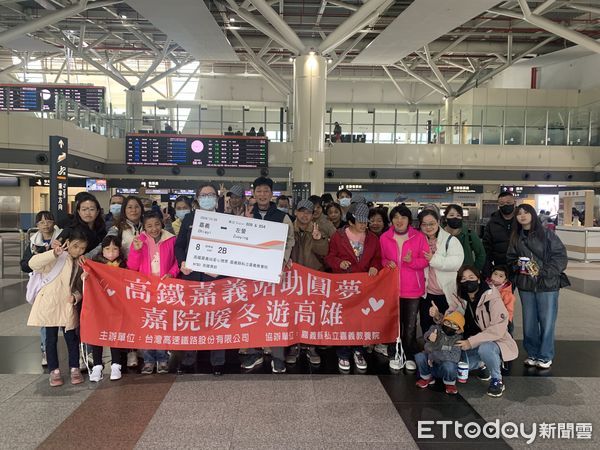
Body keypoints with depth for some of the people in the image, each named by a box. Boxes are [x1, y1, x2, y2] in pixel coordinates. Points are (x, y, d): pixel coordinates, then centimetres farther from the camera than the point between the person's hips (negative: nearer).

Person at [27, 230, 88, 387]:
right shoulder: (58, 258, -13)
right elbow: (33, 263, -27)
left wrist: (76, 296, -5)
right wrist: (54, 254, -37)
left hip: (67, 305, 4)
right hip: (50, 303, -4)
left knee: (71, 338, 7)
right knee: (51, 338, 6)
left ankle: (74, 369, 18)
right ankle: (54, 371, 18)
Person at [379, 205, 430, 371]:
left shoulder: (419, 237, -2)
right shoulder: (384, 237, 2)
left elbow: (425, 260, -3)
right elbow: (381, 258, 11)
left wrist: (411, 261, -21)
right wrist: (387, 263, -10)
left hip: (413, 289, -1)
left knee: (410, 325, 8)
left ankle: (410, 356, 23)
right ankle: (394, 355, 21)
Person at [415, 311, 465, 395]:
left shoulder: (457, 339, -9)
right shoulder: (435, 329, -9)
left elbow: (455, 357, -23)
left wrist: (433, 355, -28)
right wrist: (429, 338, -48)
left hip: (444, 369, -2)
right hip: (431, 364, 2)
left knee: (449, 365, -33)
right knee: (419, 356, -24)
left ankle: (449, 383, 1)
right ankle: (427, 378, 5)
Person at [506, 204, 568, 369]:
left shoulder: (547, 234, -5)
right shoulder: (516, 237, 8)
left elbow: (560, 256, -7)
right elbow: (511, 258, 16)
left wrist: (543, 272, -15)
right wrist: (518, 264, -6)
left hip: (547, 284, -4)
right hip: (525, 285, 4)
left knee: (547, 321, 4)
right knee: (529, 321, 11)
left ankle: (545, 356, 19)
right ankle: (532, 354, 26)